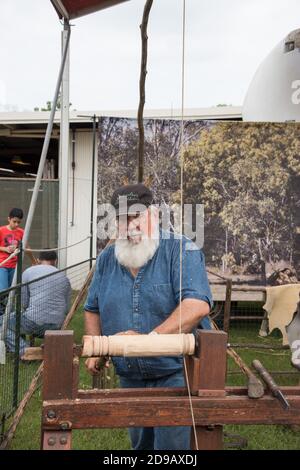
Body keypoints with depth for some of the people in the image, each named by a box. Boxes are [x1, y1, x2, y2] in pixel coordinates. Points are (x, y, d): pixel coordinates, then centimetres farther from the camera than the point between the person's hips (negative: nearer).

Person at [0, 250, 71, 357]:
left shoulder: (28, 272, 4)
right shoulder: (64, 277, 14)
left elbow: (24, 303, 3)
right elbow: (66, 308, 16)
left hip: (34, 322, -6)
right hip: (56, 326, 6)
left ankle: (25, 351, -6)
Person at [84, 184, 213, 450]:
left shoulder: (181, 251, -14)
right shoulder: (107, 259, 4)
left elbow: (197, 305, -27)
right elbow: (93, 310, 14)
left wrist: (150, 337, -33)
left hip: (176, 372, -5)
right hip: (130, 377, 6)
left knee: (171, 443, -2)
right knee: (139, 444, 20)